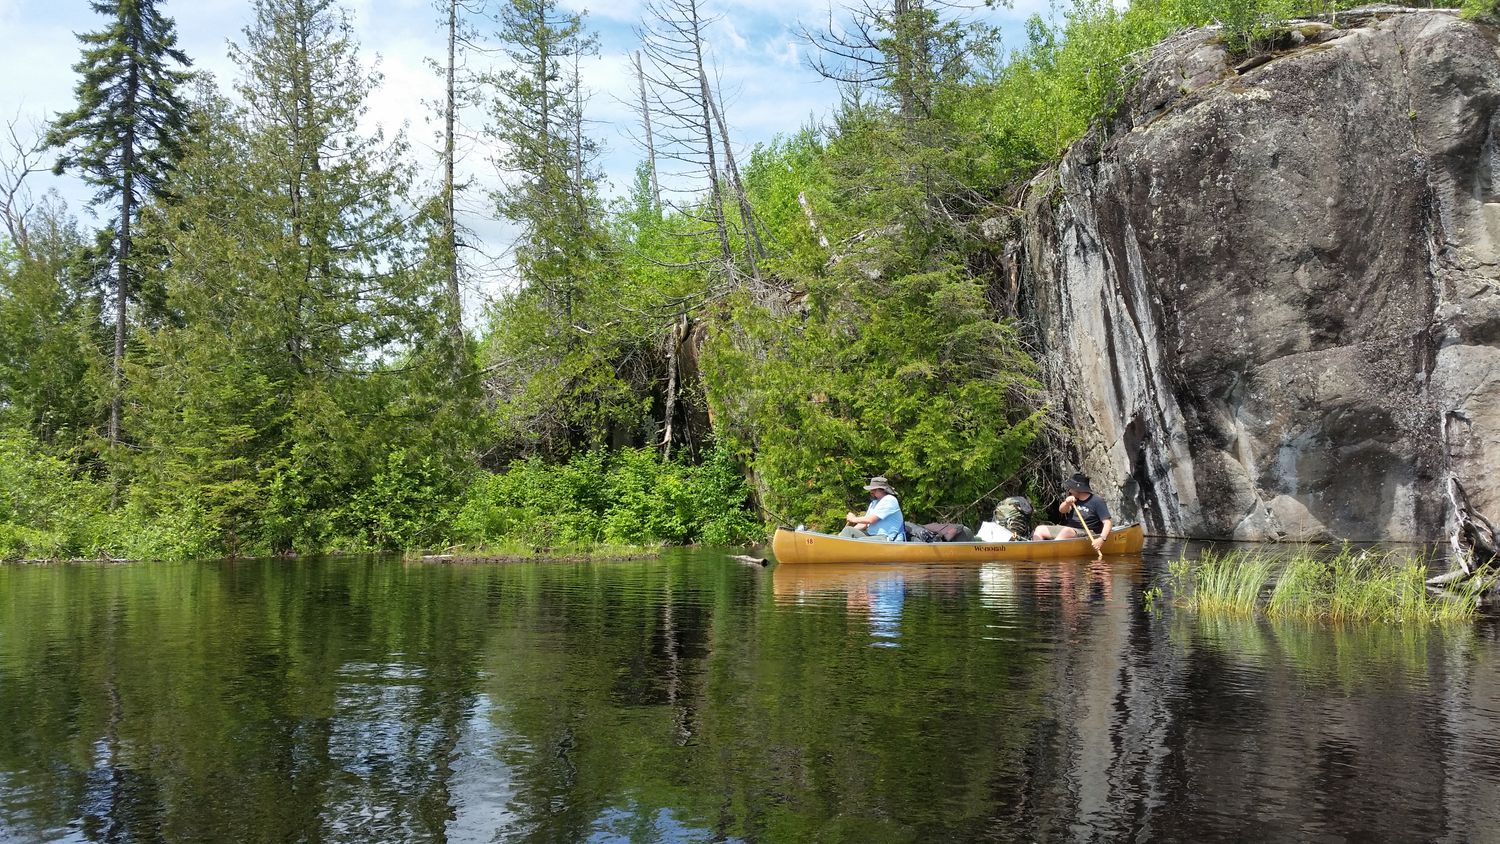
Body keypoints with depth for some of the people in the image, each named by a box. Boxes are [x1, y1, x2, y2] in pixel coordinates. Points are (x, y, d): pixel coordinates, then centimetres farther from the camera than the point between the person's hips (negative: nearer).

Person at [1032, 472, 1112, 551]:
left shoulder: (1097, 502, -8)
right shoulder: (1074, 499, 13)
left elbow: (1107, 523, -14)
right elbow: (1062, 510, -2)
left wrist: (1101, 539, -30)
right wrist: (1067, 503, -25)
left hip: (1084, 533, -8)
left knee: (1066, 531, -37)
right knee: (1040, 529, -1)